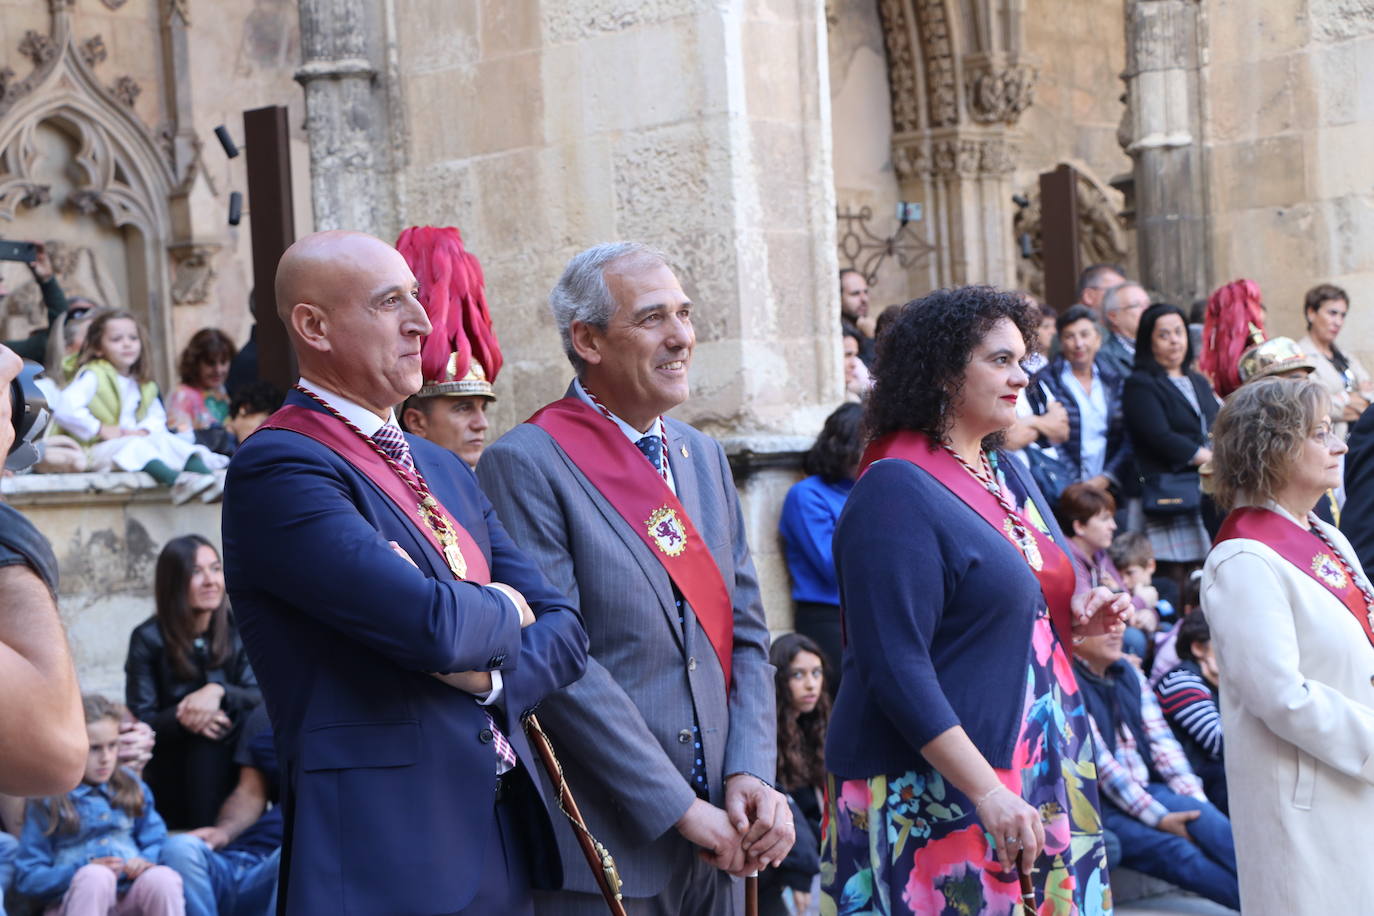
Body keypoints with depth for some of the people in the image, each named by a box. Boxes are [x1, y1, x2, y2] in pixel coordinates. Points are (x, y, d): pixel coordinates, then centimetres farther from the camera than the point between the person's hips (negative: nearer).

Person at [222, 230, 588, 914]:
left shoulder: (445, 470, 15)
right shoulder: (276, 467, -13)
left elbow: (563, 628, 11)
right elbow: (432, 626, -24)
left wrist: (489, 676, -10)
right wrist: (504, 609, -2)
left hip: (504, 844, 8)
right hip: (387, 858, -8)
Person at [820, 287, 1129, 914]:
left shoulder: (1009, 475, 13)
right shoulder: (896, 492, -14)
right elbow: (897, 669, -20)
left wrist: (1078, 616, 3)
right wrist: (988, 791, -24)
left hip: (1044, 775, 8)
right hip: (935, 796, -8)